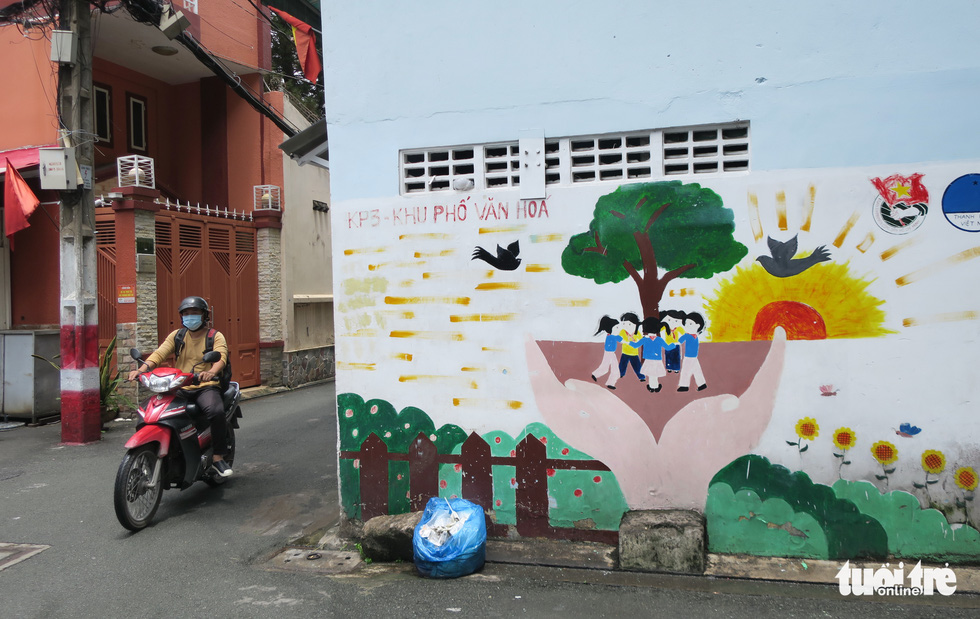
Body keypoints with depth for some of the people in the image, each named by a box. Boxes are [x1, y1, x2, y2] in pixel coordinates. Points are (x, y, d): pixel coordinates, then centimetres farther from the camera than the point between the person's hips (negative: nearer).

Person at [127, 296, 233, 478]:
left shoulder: (215, 336, 4)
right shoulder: (177, 336, 16)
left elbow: (221, 357, -15)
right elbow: (159, 353, 1)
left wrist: (211, 372, -38)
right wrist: (141, 369, -19)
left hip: (206, 387, -4)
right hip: (180, 389, 4)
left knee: (216, 410, -34)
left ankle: (218, 457, -18)